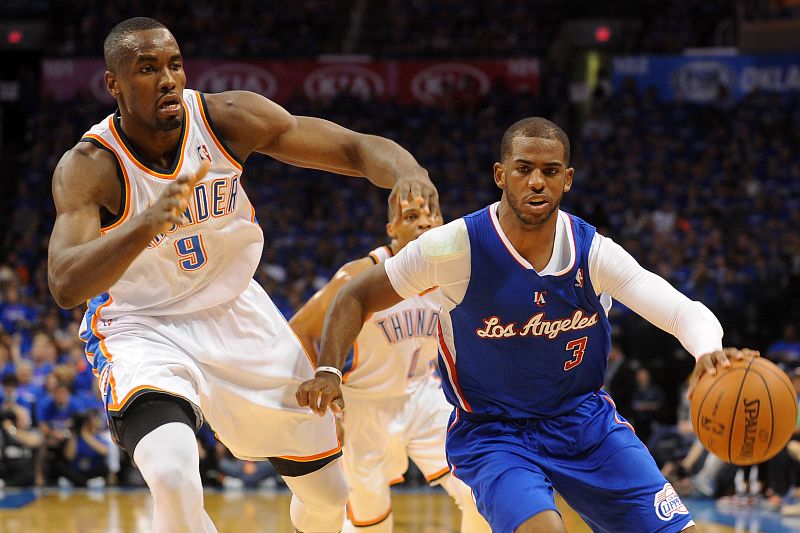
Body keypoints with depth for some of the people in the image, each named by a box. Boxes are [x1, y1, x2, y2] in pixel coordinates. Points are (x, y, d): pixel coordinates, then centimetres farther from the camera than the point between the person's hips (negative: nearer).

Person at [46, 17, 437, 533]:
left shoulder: (229, 117, -16)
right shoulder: (87, 168, -24)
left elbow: (356, 147, -15)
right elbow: (65, 286, -38)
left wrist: (405, 172, -39)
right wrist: (148, 222, -55)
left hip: (236, 313, 4)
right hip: (144, 329, -4)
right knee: (174, 479, -34)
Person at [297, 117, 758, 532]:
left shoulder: (593, 252, -12)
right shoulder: (455, 247, -17)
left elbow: (685, 312, -20)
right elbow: (357, 297, -5)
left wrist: (710, 352, -43)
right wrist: (328, 371, -22)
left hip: (585, 419, 4)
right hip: (491, 432, -4)